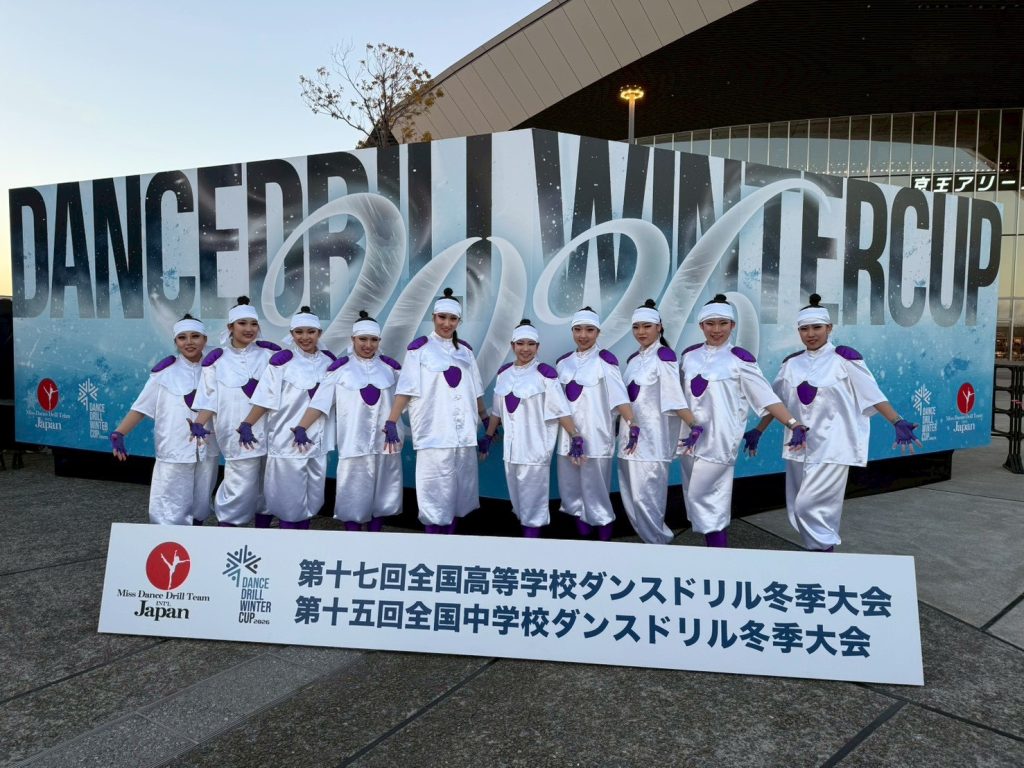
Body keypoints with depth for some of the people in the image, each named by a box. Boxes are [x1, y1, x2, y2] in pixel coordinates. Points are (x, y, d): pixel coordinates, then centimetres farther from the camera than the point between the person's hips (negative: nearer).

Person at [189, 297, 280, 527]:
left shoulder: (270, 353, 7)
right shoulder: (216, 360, 4)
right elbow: (209, 399, 2)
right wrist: (198, 424, -13)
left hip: (270, 432, 2)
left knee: (267, 487, 9)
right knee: (241, 486, -6)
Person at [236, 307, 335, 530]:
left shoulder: (329, 361, 6)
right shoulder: (282, 361, -6)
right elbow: (266, 398, -8)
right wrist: (247, 425, -17)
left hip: (318, 442, 4)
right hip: (287, 442, -4)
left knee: (312, 498, 12)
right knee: (288, 499, 2)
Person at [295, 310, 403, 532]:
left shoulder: (390, 367, 7)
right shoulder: (340, 368, -1)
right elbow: (320, 402, -6)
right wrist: (301, 428, -14)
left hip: (385, 443, 3)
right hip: (354, 445, -3)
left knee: (381, 496, 10)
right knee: (354, 498, 2)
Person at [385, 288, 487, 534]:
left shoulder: (465, 350, 12)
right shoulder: (419, 348, -3)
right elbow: (405, 389, -9)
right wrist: (391, 423, -17)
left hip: (464, 434, 5)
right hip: (434, 435, -5)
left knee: (457, 492, 10)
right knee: (435, 495, -3)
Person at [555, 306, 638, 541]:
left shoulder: (604, 360, -8)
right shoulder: (563, 362, 10)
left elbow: (620, 396, -16)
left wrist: (632, 425, -27)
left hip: (595, 436, -6)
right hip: (568, 435, 6)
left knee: (597, 489, -2)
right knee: (571, 487, 11)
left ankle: (604, 538, 13)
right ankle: (582, 533, 27)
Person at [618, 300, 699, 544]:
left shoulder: (664, 356, -10)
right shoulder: (633, 359, 14)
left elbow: (675, 395, -18)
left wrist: (695, 425, -27)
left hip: (652, 437, -8)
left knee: (646, 497, -6)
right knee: (631, 497, 11)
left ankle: (658, 544, 11)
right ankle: (657, 539, 25)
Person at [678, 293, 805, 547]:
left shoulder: (740, 359, -5)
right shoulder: (689, 355, 9)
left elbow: (767, 397, -8)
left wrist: (795, 425, -17)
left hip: (719, 438, -5)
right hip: (690, 437, 5)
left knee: (704, 496, -6)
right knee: (697, 498, 9)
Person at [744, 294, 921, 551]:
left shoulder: (845, 358, -5)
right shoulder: (791, 363, 8)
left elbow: (873, 395, -6)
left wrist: (898, 422, -17)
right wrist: (758, 431, 19)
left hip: (832, 446, -5)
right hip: (799, 446, 5)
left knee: (811, 505, -13)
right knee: (798, 509, 8)